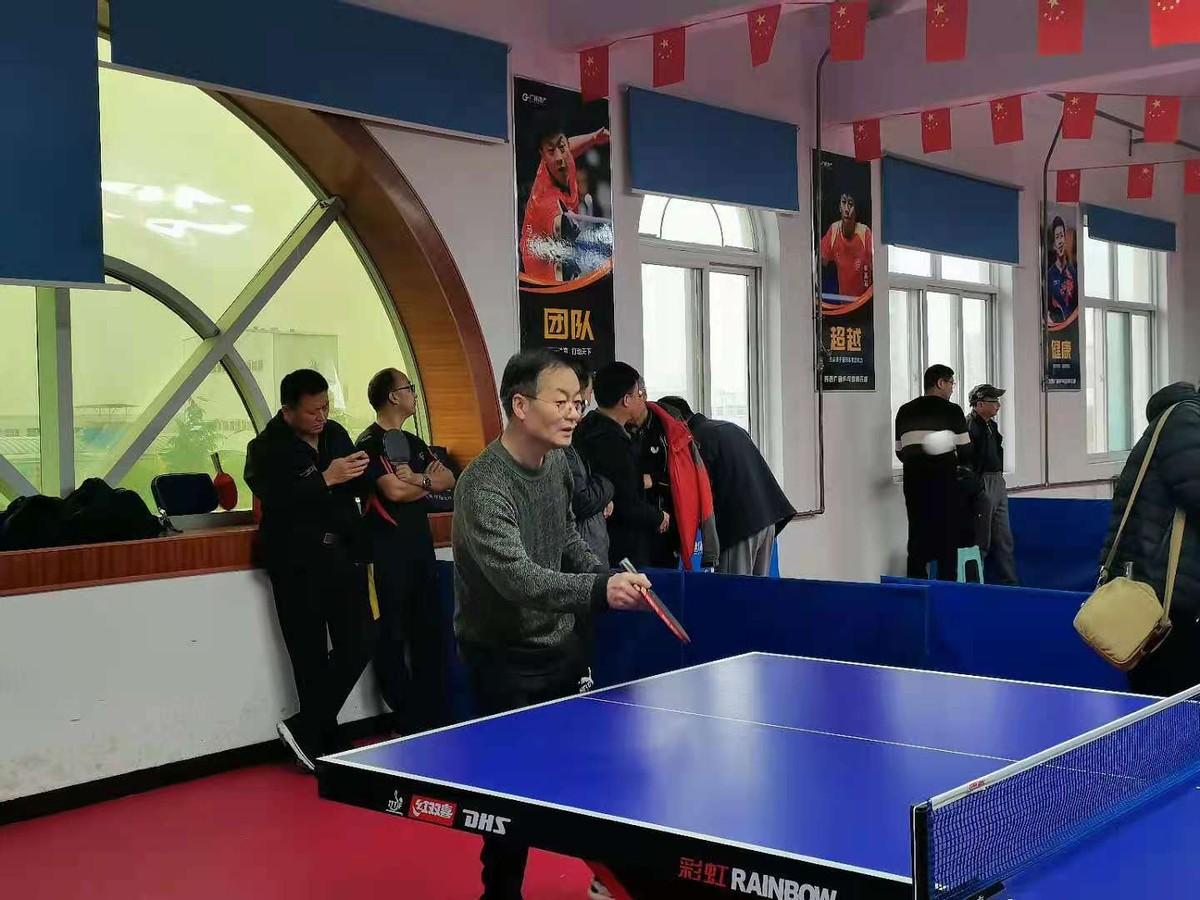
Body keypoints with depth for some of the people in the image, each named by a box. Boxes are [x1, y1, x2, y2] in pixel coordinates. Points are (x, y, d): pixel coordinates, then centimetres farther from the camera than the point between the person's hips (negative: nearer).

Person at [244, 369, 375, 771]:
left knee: (360, 643, 1)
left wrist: (356, 473, -4)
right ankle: (324, 742, 12)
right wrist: (327, 479, -26)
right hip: (299, 565, -6)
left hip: (343, 556, 6)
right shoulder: (267, 449, -9)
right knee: (311, 657, 0)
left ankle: (306, 727, 12)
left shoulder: (336, 433, 10)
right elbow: (277, 500, -24)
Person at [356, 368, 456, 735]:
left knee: (429, 629, 11)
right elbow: (395, 491, -20)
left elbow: (448, 479, 9)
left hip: (420, 543, 8)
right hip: (388, 550, -8)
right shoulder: (371, 442, -9)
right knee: (393, 634, 0)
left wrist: (417, 478, -11)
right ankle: (406, 718, 7)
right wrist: (429, 482, -2)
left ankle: (434, 713, 19)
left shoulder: (414, 442, 17)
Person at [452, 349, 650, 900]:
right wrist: (599, 591, -52)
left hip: (559, 644, 7)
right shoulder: (484, 488, -27)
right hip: (505, 658, -7)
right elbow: (518, 577, -40)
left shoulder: (557, 463, -1)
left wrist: (603, 574, 3)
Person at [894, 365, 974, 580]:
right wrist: (958, 462, 16)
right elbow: (965, 451, -4)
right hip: (945, 480, -4)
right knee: (948, 538, 4)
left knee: (918, 538, 8)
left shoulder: (905, 411, 9)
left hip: (914, 480, 4)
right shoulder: (951, 411, -4)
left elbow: (900, 451, 11)